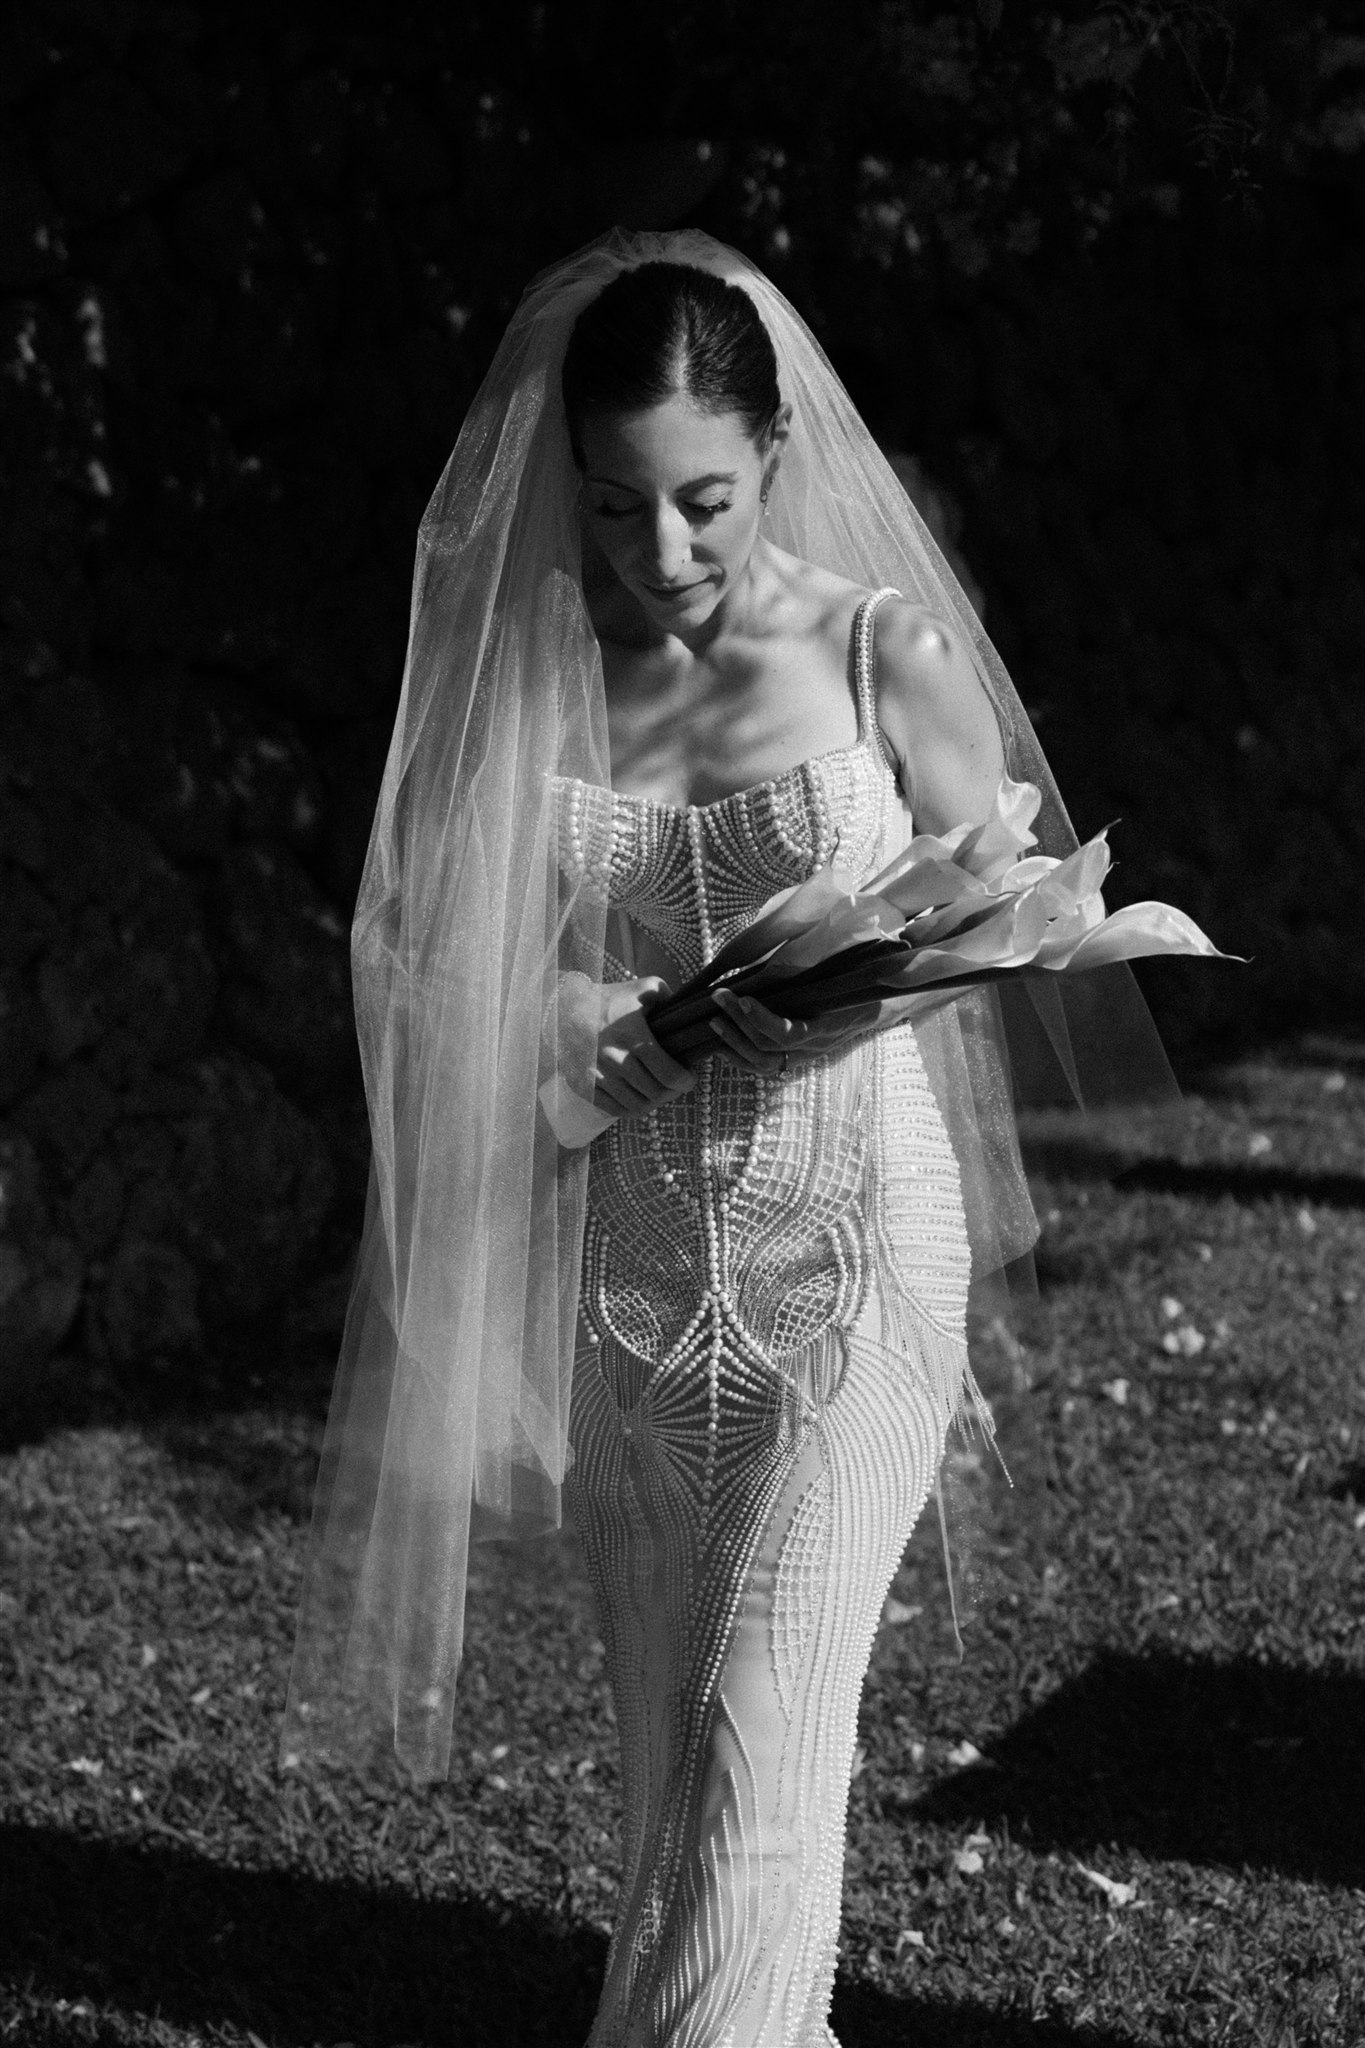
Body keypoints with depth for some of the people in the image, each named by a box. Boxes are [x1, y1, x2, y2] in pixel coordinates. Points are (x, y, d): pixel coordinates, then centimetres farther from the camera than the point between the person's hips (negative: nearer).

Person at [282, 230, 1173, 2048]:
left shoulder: (883, 651, -5)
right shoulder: (530, 671, 1)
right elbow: (436, 951, 5)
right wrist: (558, 1013, -17)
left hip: (846, 1241, -3)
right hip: (619, 1263, 3)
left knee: (765, 1732, -9)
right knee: (668, 1727, 12)